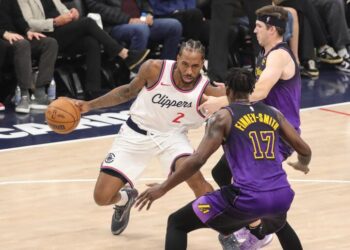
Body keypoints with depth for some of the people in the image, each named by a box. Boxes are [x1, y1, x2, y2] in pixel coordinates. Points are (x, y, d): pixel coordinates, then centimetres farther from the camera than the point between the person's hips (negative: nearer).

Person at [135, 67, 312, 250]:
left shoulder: (223, 117, 3)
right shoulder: (273, 113, 16)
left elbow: (198, 160, -7)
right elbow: (305, 150, 20)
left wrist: (163, 188, 2)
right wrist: (302, 165, 45)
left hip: (247, 199, -5)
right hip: (282, 197, 5)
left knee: (177, 223, 8)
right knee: (277, 222, 45)